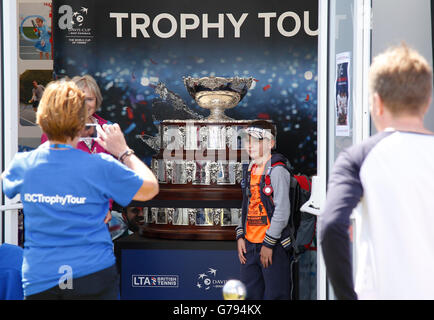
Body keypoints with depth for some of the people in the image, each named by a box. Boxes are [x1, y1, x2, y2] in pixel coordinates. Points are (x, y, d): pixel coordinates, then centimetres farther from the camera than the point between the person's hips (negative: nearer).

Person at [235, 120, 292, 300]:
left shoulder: (277, 171, -11)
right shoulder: (250, 171, 15)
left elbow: (282, 212, -15)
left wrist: (269, 244, -15)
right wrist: (240, 236, 10)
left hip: (273, 246, -8)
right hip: (250, 246, 8)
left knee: (275, 295, -4)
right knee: (250, 294, 12)